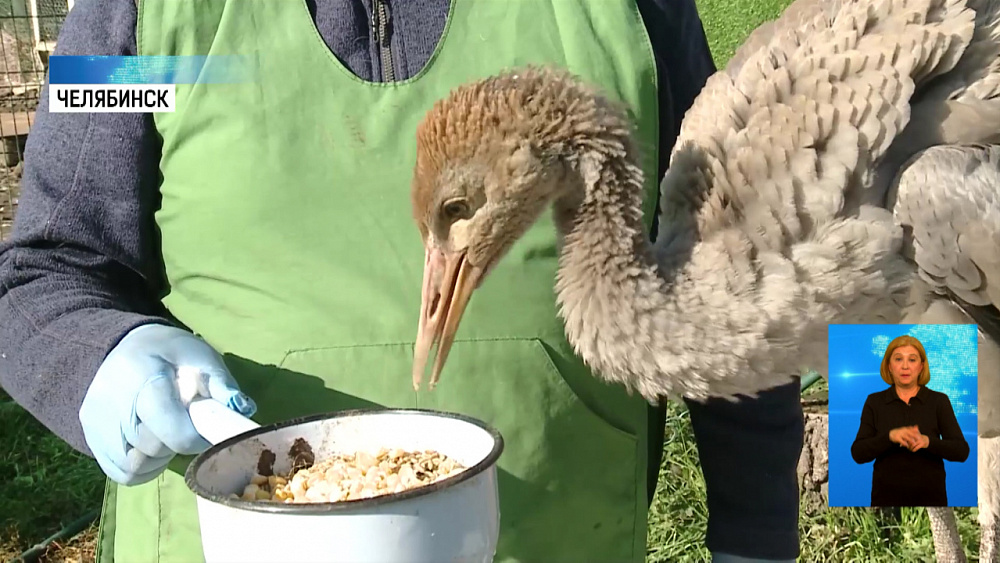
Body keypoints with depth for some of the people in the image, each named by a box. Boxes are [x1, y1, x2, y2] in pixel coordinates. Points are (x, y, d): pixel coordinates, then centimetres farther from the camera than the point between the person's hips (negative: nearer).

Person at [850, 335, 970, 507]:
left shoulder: (939, 401, 1)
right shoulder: (874, 402, 2)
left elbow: (961, 451, -8)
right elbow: (858, 453, -7)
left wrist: (928, 441, -27)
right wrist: (890, 436, -24)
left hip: (929, 498, 0)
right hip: (887, 499, 0)